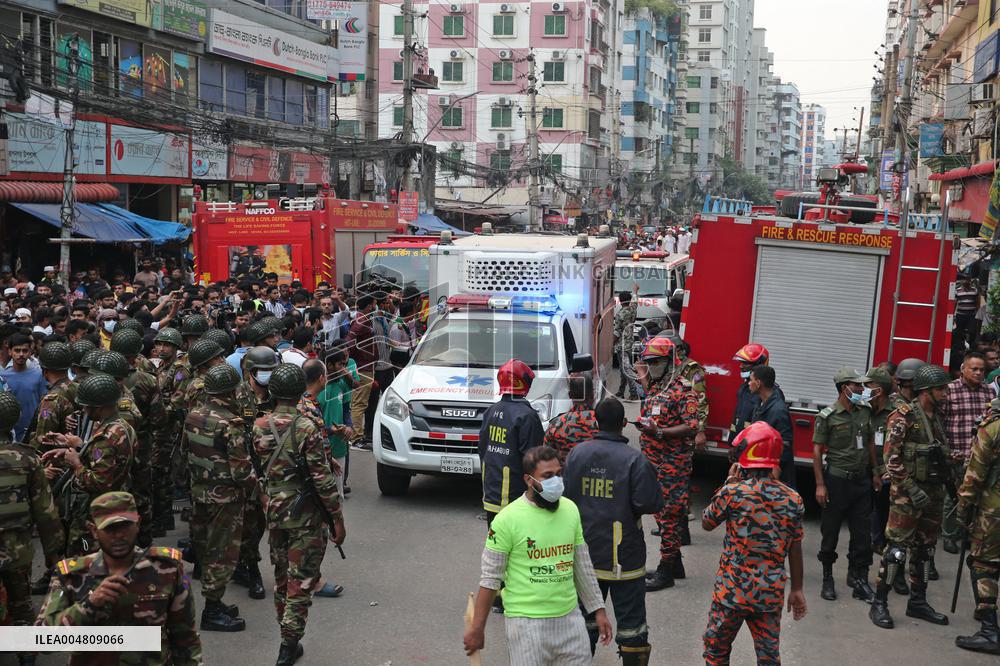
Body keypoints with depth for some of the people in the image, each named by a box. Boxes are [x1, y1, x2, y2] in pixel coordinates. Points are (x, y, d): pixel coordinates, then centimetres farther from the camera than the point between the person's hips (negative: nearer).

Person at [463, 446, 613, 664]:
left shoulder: (570, 509, 2)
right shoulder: (508, 519, -14)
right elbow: (490, 578, -8)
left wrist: (598, 610, 14)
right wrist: (477, 628, -6)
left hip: (570, 617, 5)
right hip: (528, 622, -5)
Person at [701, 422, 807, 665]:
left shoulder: (733, 492, -14)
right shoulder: (792, 499, -3)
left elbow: (707, 523, 2)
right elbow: (794, 549, 2)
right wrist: (797, 589, 13)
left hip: (732, 590, -3)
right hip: (771, 593, 3)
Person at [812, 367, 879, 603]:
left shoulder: (865, 412, 5)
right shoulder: (827, 416, -10)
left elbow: (870, 443, 16)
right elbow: (817, 451, -9)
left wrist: (875, 472, 13)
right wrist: (820, 485, -12)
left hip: (862, 480, 5)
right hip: (837, 480, -5)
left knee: (862, 531, 5)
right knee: (830, 531, 6)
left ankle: (858, 577, 15)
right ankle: (827, 578, 18)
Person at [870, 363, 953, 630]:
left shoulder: (937, 418, 12)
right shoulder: (904, 416, -12)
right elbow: (892, 458, -17)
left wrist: (946, 488, 14)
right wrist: (912, 489, -20)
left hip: (933, 493, 8)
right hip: (907, 494, -8)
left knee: (925, 548, 13)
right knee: (897, 547, -7)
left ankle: (918, 602, 23)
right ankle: (879, 603, 0)